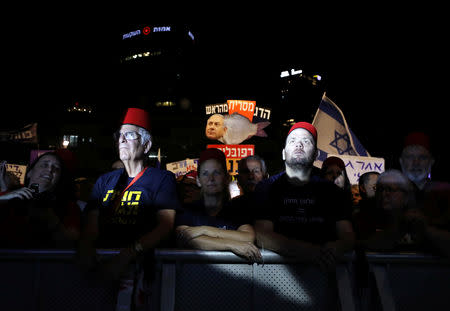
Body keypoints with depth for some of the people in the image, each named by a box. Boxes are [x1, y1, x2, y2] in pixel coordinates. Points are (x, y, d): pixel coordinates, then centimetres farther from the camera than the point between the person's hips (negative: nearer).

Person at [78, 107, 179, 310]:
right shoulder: (104, 181, 20)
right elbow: (92, 223, 10)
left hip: (136, 262, -4)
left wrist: (126, 255, -20)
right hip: (100, 258, 4)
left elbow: (166, 226, -8)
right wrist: (86, 250, -13)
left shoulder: (162, 179, 5)